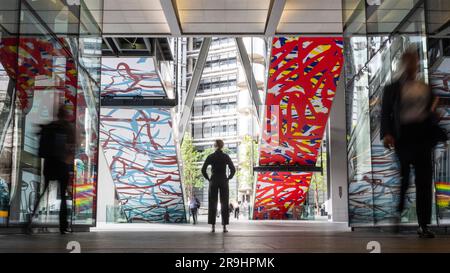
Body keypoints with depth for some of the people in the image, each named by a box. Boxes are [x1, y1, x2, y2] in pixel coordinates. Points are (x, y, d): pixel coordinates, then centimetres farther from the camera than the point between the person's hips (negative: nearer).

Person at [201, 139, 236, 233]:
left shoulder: (210, 157, -1)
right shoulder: (226, 156, -1)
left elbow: (203, 170, -5)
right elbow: (233, 170, -6)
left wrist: (208, 179, 5)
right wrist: (228, 178, 4)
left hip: (213, 182, 0)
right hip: (224, 182, 0)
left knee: (212, 204, 5)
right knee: (224, 204, 4)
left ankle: (213, 226, 0)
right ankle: (224, 227, 0)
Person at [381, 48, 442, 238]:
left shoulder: (426, 88, 16)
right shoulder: (392, 88, 5)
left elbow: (432, 112, 16)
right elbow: (385, 114, -3)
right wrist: (386, 134, -17)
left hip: (422, 136, 3)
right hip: (402, 137, -3)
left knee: (424, 180, 0)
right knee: (401, 181, 2)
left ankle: (423, 225, 6)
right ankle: (397, 214, 25)